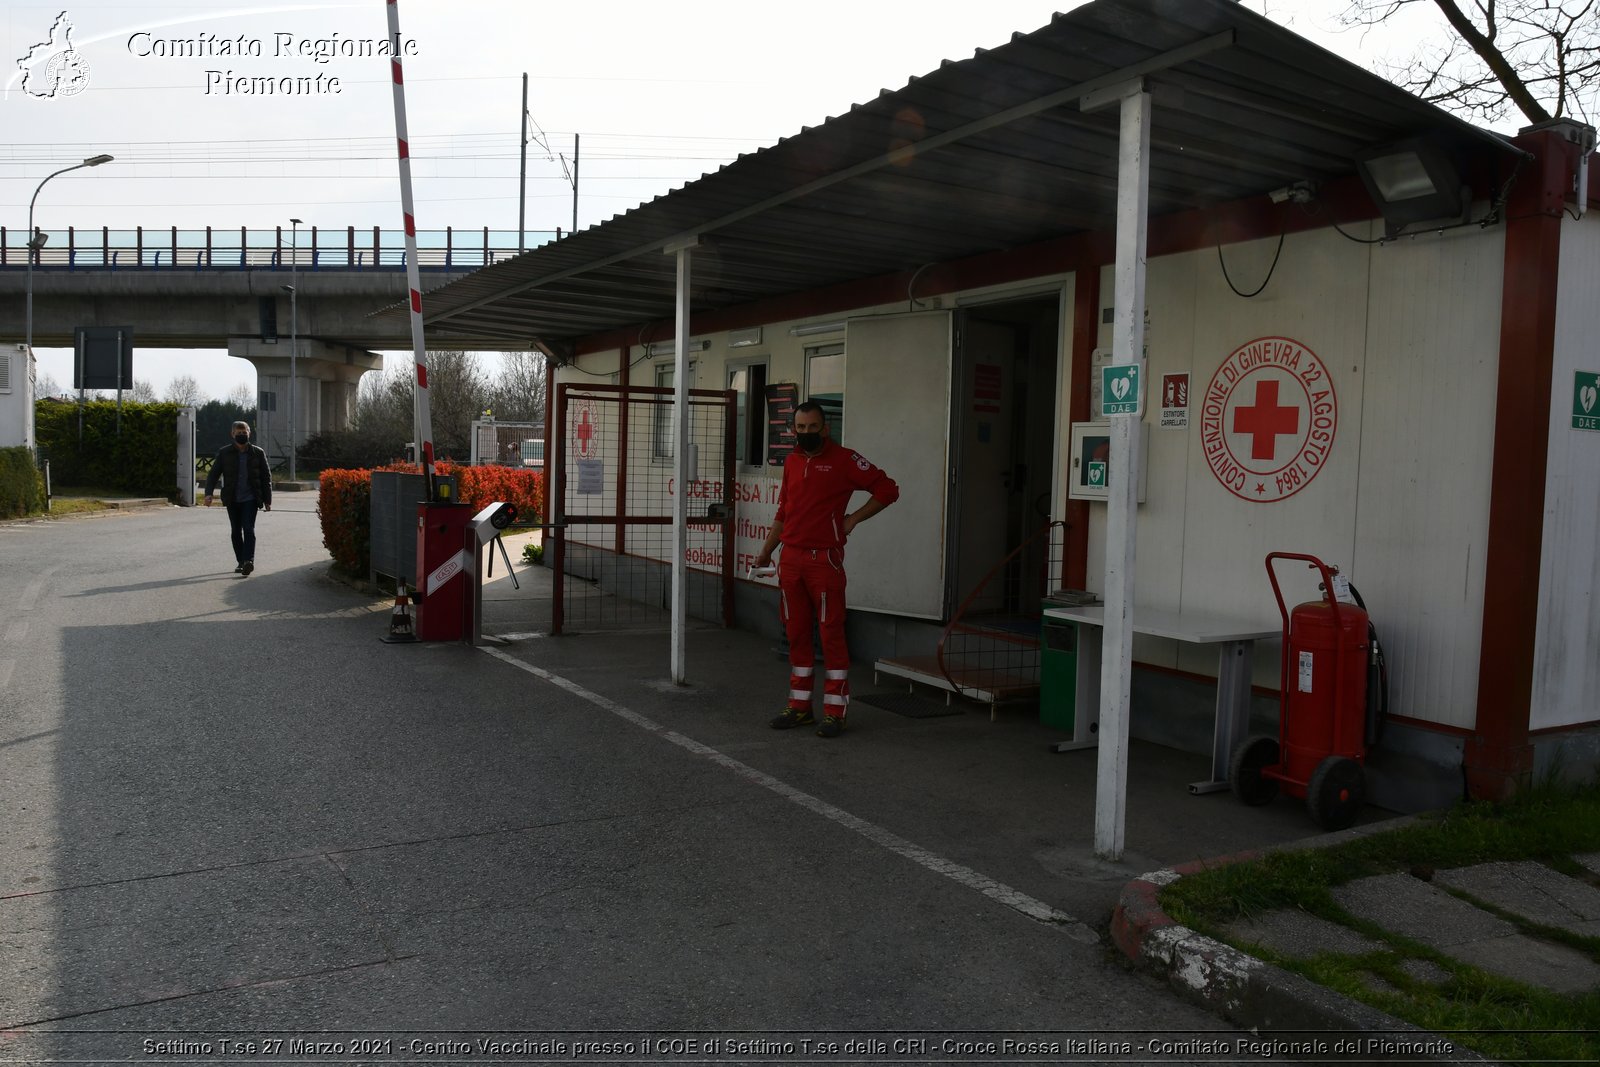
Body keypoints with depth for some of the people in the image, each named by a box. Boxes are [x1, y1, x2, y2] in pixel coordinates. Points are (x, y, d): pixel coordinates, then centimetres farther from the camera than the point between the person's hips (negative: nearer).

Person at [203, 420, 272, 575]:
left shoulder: (258, 453, 2)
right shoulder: (224, 453, 4)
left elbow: (266, 477, 5)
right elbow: (213, 474, 4)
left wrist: (267, 500, 1)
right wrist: (208, 493, -12)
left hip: (250, 498, -2)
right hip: (232, 500, 2)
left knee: (248, 529, -15)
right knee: (235, 532, 7)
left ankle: (249, 560, -22)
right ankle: (241, 562, 15)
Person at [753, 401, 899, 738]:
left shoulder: (843, 459, -4)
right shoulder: (791, 461, 15)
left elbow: (887, 489, -4)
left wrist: (853, 519, -7)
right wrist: (767, 550, 19)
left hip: (824, 559, -6)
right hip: (790, 559, 6)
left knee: (831, 634, -3)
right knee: (796, 634, 10)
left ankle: (835, 712, 2)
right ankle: (800, 707, 19)